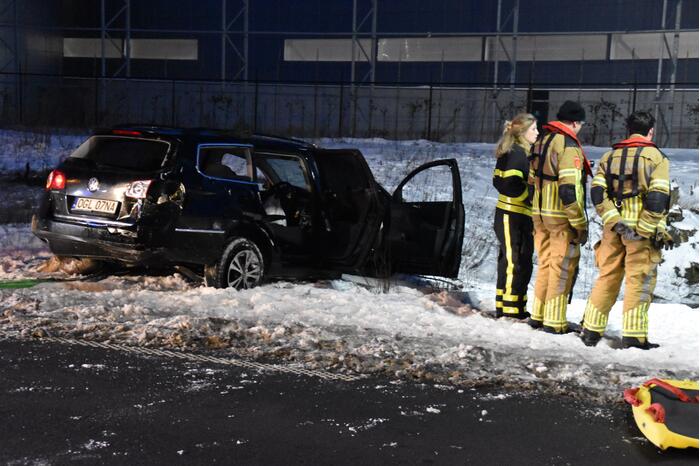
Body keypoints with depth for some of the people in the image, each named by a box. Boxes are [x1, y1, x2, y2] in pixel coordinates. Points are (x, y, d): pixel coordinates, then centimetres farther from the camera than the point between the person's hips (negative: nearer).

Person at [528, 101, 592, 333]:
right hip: (561, 218, -8)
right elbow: (570, 190, -22)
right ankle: (554, 321, 4)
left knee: (545, 264, 18)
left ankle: (537, 315, 24)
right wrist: (580, 224, -17)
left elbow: (532, 181, 18)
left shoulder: (541, 142, 13)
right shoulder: (568, 146, -15)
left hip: (539, 215, 8)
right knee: (562, 267, 1)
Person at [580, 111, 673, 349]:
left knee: (606, 277, 12)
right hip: (642, 229, -4)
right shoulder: (655, 156, -3)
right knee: (639, 280, 3)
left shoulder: (610, 156, 10)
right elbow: (658, 197, -14)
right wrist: (652, 230, -10)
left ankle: (591, 330, 14)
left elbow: (597, 192, -2)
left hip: (613, 228, 4)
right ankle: (634, 335, 3)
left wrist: (614, 220, -7)